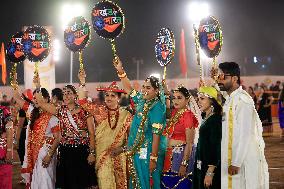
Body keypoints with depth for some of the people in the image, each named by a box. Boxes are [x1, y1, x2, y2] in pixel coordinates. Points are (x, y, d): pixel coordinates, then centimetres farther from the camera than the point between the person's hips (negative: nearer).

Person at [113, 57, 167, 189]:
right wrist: (120, 71, 15)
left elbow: (156, 134, -19)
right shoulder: (142, 101, 8)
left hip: (147, 153, -8)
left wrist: (153, 158, -22)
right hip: (136, 151, 8)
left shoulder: (157, 107, -15)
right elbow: (129, 89, 23)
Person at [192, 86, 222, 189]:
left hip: (210, 167, -9)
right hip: (201, 166, 9)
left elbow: (216, 147, -18)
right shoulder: (205, 118, 13)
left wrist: (210, 172, -22)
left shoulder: (215, 120, -14)